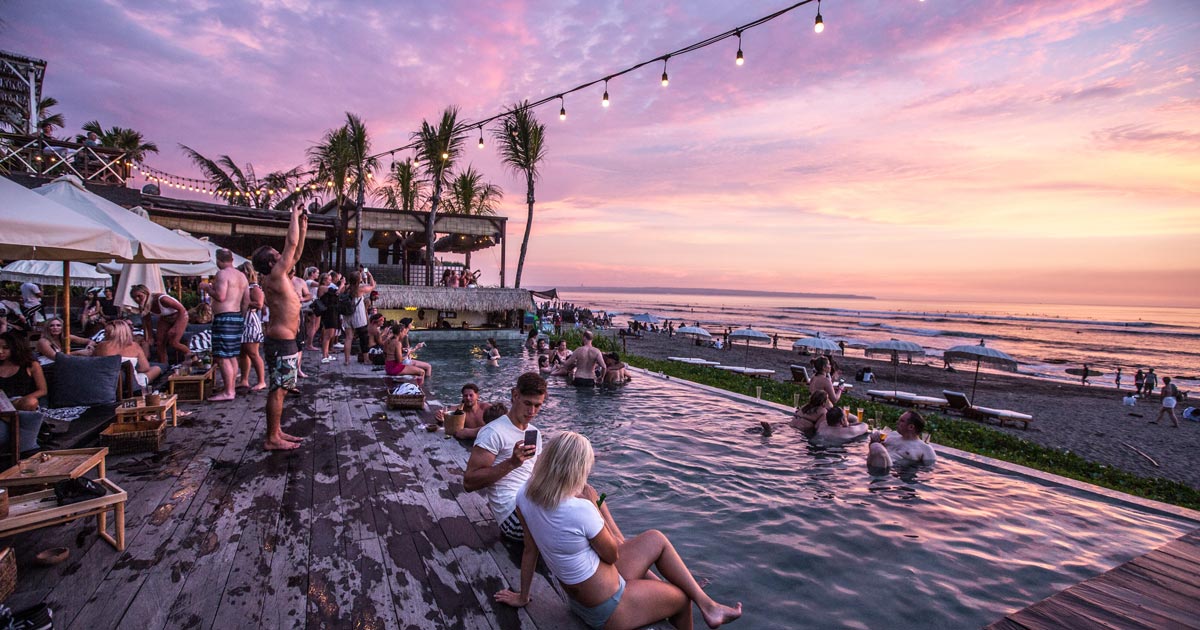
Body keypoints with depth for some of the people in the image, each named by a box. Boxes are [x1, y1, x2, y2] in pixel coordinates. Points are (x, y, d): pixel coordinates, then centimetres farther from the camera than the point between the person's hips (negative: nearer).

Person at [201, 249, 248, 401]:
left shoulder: (222, 274, -11)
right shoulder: (242, 275, 15)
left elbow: (220, 296, -20)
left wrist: (207, 287, -5)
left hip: (224, 317, -9)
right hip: (238, 316, 9)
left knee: (222, 357, -6)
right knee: (232, 356, 14)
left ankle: (228, 392, -6)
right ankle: (232, 388, 19)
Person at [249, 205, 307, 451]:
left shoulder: (279, 276, 12)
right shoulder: (274, 277, -14)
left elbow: (296, 252, 21)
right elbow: (291, 244, -16)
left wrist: (303, 225, 18)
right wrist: (295, 215, -7)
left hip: (284, 340, 10)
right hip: (282, 341, -10)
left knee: (279, 389, 14)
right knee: (278, 390, -5)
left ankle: (276, 432, 23)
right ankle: (272, 439, 2)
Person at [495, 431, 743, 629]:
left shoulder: (525, 495, -12)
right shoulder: (580, 510, -33)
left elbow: (530, 549, 0)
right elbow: (612, 555, -16)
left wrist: (523, 597, 13)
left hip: (580, 599, 8)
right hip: (608, 610, -7)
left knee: (655, 539, 16)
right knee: (682, 598, 18)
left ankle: (707, 605, 27)